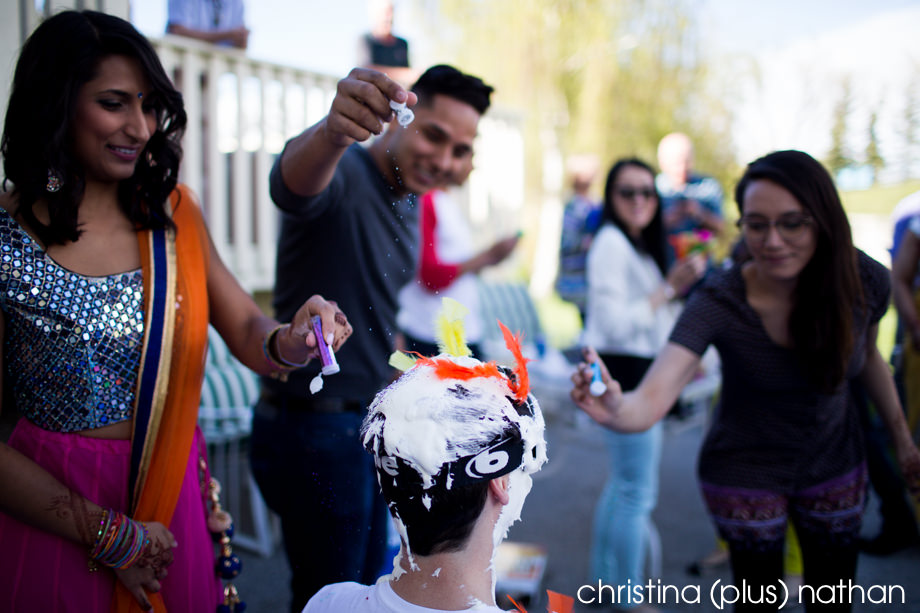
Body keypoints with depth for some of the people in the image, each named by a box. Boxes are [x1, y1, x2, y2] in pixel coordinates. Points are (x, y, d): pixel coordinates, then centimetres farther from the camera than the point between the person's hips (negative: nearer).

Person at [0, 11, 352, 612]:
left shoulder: (174, 214, 1)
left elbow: (247, 332, 2)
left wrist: (289, 341, -21)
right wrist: (105, 533, -11)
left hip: (175, 492, 4)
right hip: (53, 510, -4)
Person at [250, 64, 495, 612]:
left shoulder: (408, 203, 10)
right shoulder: (342, 175, -19)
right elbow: (294, 181, -45)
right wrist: (332, 131, -66)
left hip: (374, 421, 9)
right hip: (314, 428, -9)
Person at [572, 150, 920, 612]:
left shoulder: (865, 281, -19)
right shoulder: (718, 301, -29)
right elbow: (650, 400, -40)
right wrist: (615, 410, -63)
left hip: (835, 466, 3)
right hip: (745, 476, -3)